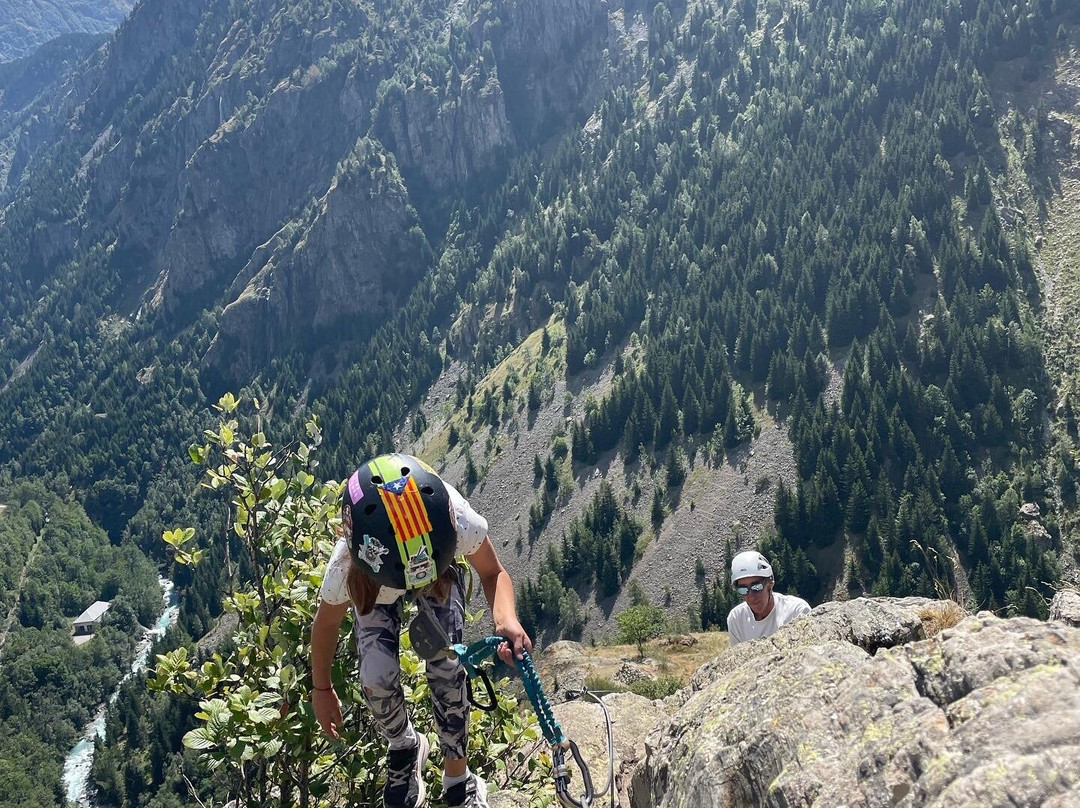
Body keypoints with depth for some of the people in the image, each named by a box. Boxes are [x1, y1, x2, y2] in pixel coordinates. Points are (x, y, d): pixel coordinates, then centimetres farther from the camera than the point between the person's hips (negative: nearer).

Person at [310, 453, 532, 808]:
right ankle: (404, 745, 21)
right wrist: (321, 690, -2)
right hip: (375, 585, 0)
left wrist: (506, 618, -44)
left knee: (446, 668, -16)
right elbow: (326, 624, -18)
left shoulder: (460, 523, -44)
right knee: (377, 679, -16)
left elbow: (493, 572, -22)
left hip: (442, 569, 0)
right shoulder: (345, 567, -41)